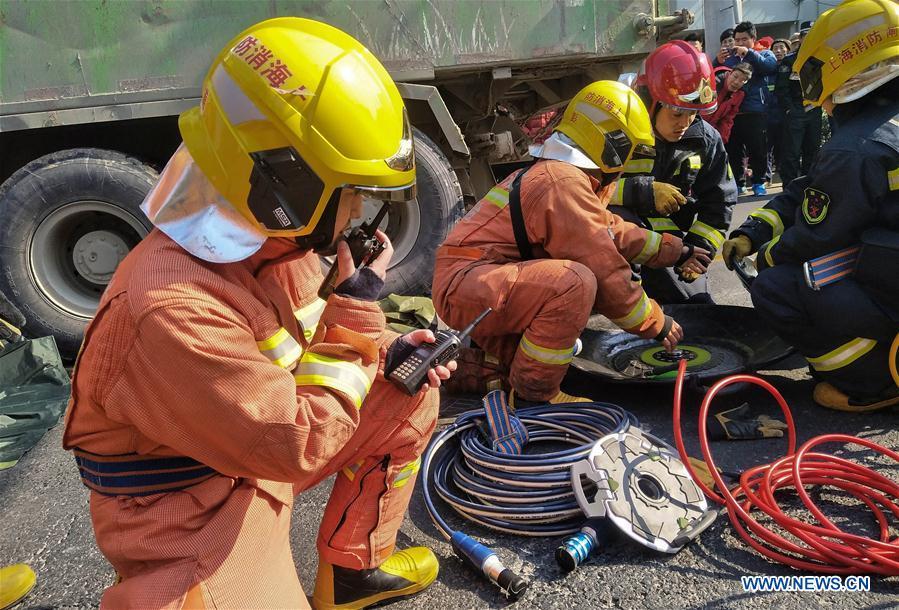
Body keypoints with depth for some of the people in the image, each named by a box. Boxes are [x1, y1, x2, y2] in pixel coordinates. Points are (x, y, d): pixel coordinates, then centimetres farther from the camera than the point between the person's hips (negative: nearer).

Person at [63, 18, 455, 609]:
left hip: (264, 445, 9)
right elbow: (298, 446, -29)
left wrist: (386, 352, -12)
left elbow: (310, 342, 8)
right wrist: (358, 309, -24)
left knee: (410, 401, 7)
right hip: (191, 509, -8)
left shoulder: (273, 242, -8)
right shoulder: (172, 311, -35)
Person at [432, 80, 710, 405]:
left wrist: (676, 251, 28)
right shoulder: (565, 183, -18)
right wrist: (658, 324, -4)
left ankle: (505, 355, 16)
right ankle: (533, 395, -13)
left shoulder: (552, 171, 14)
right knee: (577, 283, -29)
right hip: (462, 286, -10)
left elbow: (612, 230, 25)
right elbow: (607, 275, -17)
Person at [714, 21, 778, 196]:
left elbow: (770, 66, -12)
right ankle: (738, 182, 16)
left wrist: (748, 53, -18)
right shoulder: (728, 57, 16)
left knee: (759, 150, 2)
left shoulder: (763, 54, 11)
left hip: (756, 112, -2)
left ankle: (759, 182, 15)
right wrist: (717, 62, -15)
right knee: (733, 151, 5)